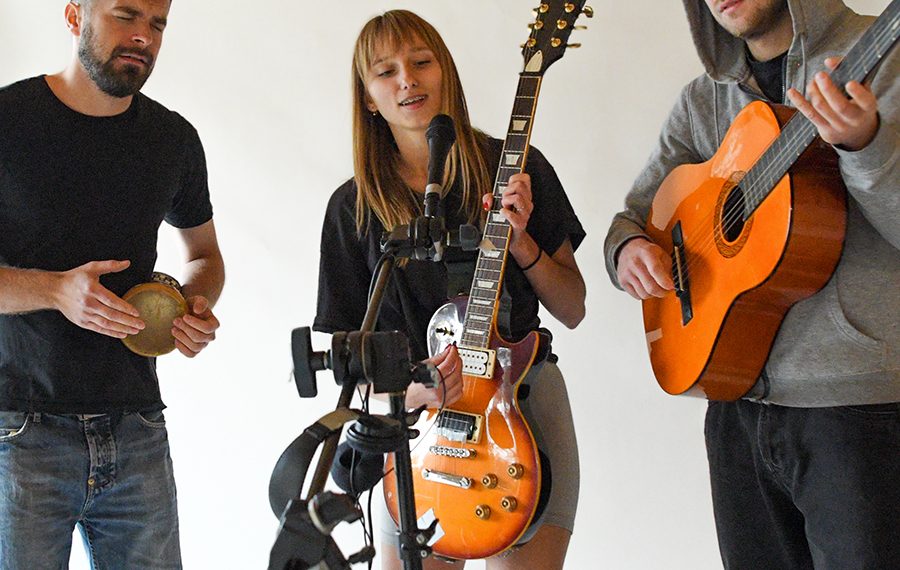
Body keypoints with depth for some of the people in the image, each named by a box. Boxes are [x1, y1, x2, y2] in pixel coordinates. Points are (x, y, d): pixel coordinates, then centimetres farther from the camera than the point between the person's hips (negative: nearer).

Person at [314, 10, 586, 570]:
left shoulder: (515, 168, 0)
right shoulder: (354, 206, 2)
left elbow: (572, 310, 3)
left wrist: (520, 241, -13)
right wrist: (407, 388, -15)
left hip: (523, 403, 0)